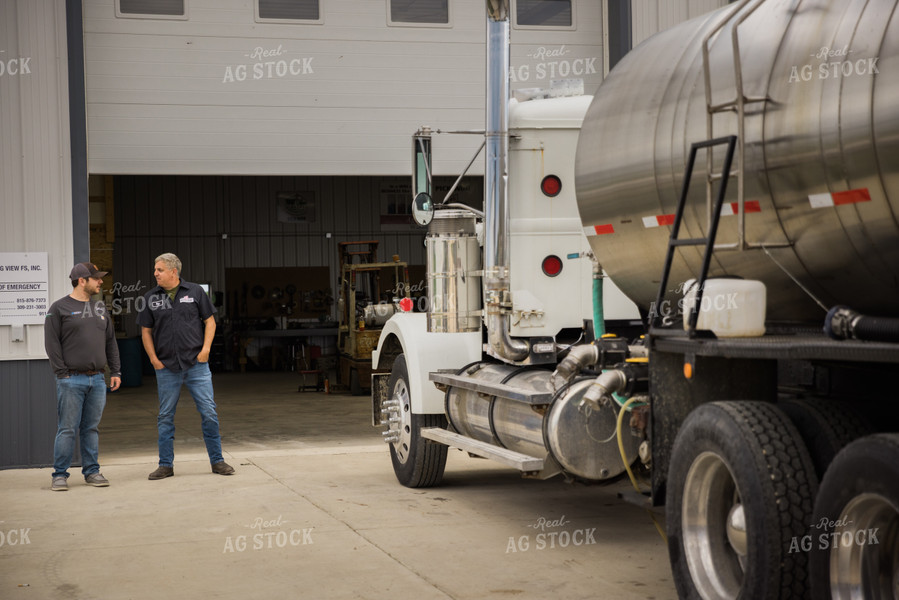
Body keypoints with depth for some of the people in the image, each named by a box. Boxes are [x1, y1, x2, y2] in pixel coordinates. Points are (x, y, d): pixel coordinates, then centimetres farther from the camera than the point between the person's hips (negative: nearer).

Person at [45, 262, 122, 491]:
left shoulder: (100, 308, 15)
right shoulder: (59, 308, -2)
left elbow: (110, 342, 18)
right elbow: (52, 343, -5)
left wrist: (115, 371, 11)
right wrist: (63, 373, -11)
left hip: (97, 379, 5)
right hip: (71, 380, -5)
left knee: (91, 428, 8)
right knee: (67, 429, -4)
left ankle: (92, 472, 15)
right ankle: (60, 475, 2)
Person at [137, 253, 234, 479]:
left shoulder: (195, 292, 1)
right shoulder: (150, 298, 4)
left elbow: (210, 321, 6)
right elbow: (146, 331, 9)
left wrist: (206, 348, -5)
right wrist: (153, 358, 0)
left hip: (196, 364, -1)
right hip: (166, 367, 1)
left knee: (209, 413, -1)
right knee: (165, 416, 6)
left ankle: (217, 461, 9)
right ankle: (165, 465, 15)